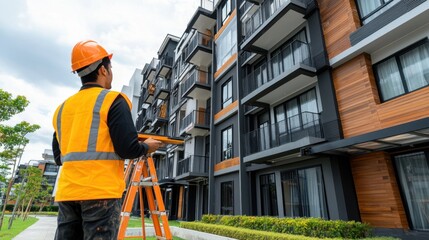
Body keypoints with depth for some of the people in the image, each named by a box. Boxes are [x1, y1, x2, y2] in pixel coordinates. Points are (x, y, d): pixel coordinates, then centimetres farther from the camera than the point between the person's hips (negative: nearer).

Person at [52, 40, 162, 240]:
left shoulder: (62, 107, 14)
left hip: (66, 192, 7)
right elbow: (127, 149, -13)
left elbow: (59, 157, 17)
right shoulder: (112, 100, -6)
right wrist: (147, 146, 6)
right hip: (101, 191, -6)